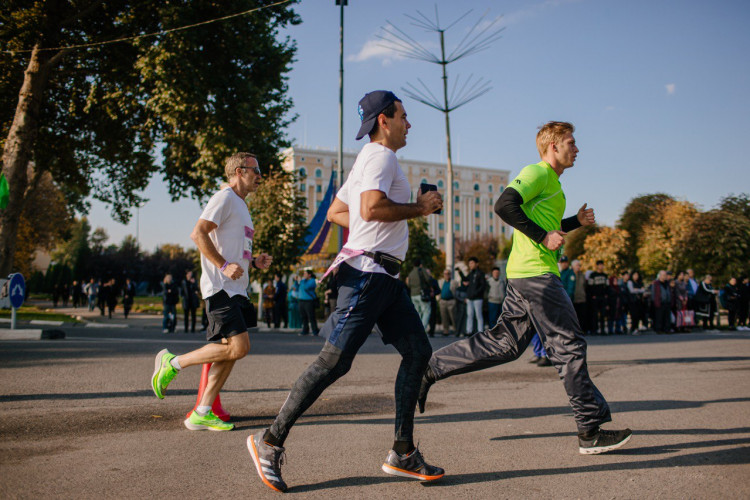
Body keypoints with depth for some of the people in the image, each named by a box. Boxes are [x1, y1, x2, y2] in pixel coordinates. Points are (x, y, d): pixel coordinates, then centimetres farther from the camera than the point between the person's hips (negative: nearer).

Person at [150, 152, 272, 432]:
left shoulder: (241, 206, 25)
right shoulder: (225, 198, -5)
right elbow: (198, 234, -16)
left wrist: (254, 262, 13)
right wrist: (224, 266, -22)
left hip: (236, 288, 10)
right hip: (220, 287, -10)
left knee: (230, 351, 5)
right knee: (238, 347, -16)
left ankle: (202, 413, 11)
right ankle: (172, 363, -1)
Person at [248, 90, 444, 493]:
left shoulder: (368, 160, 24)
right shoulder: (380, 155, -7)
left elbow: (335, 212, 27)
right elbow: (371, 208, -23)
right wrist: (419, 208, -10)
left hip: (387, 277, 11)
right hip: (367, 273, -11)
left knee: (417, 352, 5)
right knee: (334, 361, -10)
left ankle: (403, 454, 11)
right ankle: (270, 442, 2)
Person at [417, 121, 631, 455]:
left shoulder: (550, 181, 25)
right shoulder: (537, 172, -7)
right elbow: (505, 205, -21)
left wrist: (576, 221, 18)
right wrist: (543, 236, -19)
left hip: (524, 275, 10)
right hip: (536, 273, -10)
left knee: (505, 343, 10)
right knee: (569, 347, -6)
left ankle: (431, 368, 14)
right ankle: (591, 432, 2)